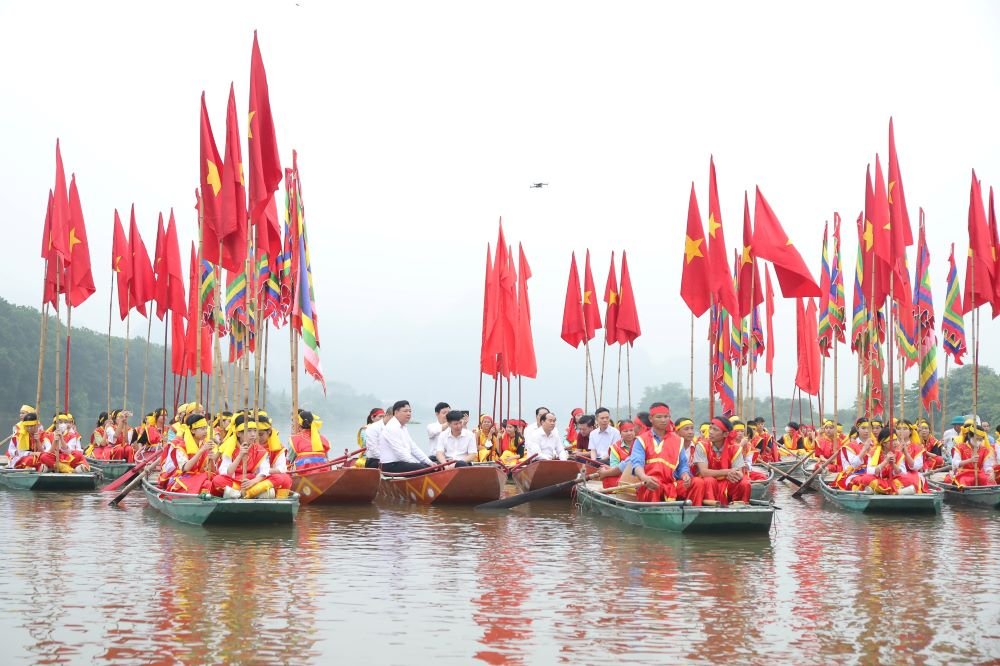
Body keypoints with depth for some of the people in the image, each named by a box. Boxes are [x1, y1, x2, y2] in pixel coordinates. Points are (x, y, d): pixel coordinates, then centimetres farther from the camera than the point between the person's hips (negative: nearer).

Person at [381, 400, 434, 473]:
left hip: (401, 462, 10)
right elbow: (400, 452, -20)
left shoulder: (403, 428, 19)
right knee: (424, 469, -24)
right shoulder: (392, 428, -13)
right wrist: (415, 464, -20)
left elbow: (414, 448, 17)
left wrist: (429, 462, 6)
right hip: (391, 466, -10)